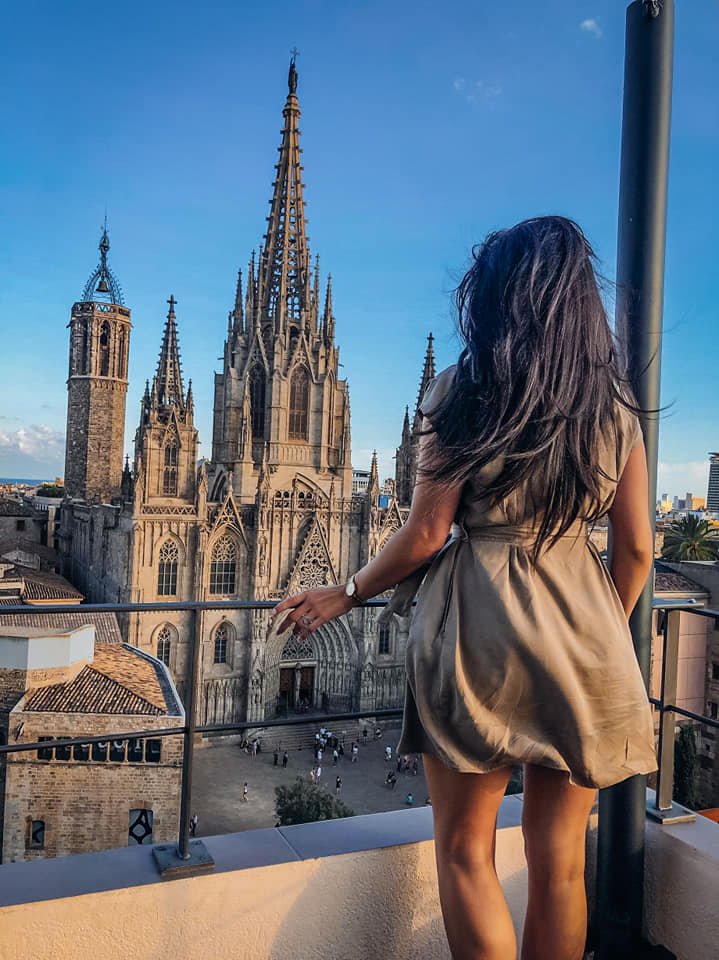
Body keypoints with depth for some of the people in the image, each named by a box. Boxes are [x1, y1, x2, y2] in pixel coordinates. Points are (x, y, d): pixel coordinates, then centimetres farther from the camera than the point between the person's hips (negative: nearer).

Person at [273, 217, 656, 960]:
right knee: (560, 857, 17)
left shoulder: (463, 390, -8)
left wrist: (347, 594, 5)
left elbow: (426, 534, -10)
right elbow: (636, 547, 5)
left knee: (465, 850, 13)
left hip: (480, 627, -4)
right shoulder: (614, 403, 4)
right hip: (581, 632, 5)